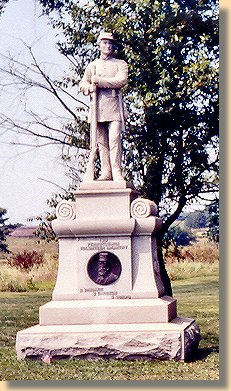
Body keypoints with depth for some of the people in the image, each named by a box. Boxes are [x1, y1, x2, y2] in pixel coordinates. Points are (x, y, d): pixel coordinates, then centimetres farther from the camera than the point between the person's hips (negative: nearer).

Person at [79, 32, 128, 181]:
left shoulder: (120, 64, 11)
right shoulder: (92, 65, 21)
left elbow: (121, 81, -6)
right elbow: (83, 83, 14)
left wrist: (99, 81, -10)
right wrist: (89, 87, -10)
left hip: (114, 106, -3)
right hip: (97, 106, 3)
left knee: (114, 139, -14)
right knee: (101, 142, 0)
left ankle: (117, 174, -16)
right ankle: (106, 173, 2)